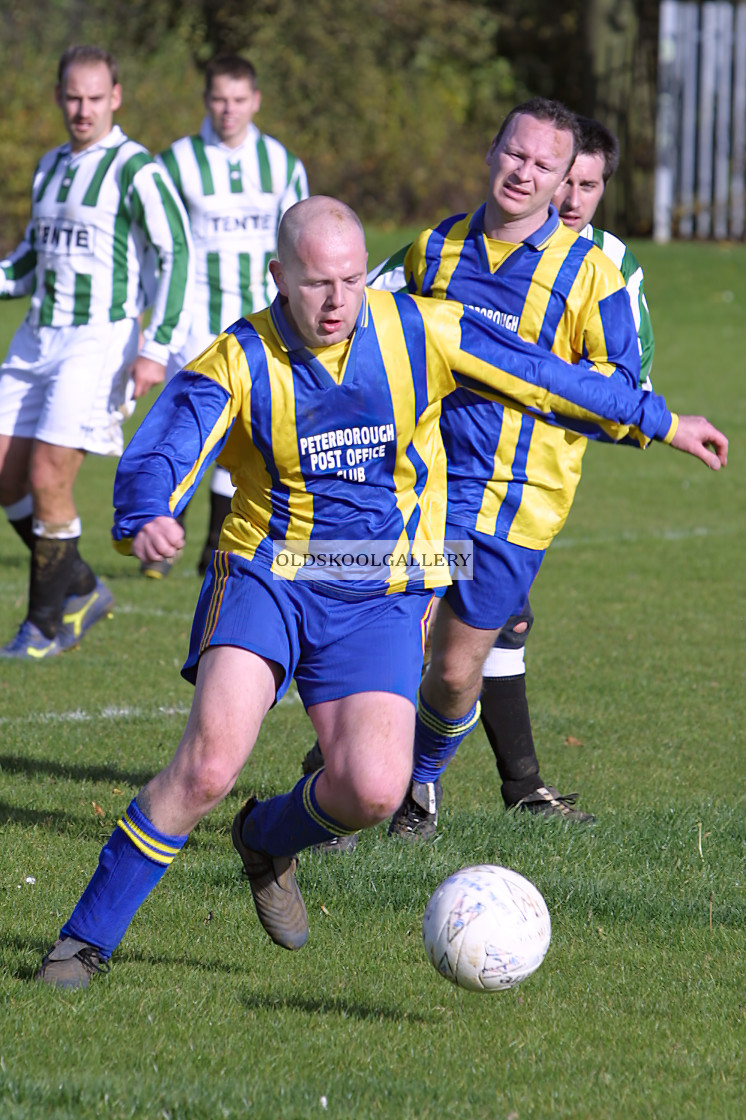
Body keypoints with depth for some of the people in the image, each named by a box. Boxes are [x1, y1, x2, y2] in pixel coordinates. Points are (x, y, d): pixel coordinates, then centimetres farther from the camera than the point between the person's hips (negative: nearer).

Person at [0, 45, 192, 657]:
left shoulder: (134, 169, -9)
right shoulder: (51, 167, 15)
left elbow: (175, 255, -12)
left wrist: (156, 349, -18)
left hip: (99, 341, -8)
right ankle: (82, 590, 20)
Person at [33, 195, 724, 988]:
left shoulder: (420, 334, -4)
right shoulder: (236, 363, -9)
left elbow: (548, 379, 7)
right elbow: (156, 459, -21)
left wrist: (660, 423, 15)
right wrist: (145, 521, -45)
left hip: (379, 600, 2)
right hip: (266, 575, -2)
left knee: (374, 790, -17)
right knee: (210, 764, -22)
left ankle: (267, 841, 19)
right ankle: (86, 938, -8)